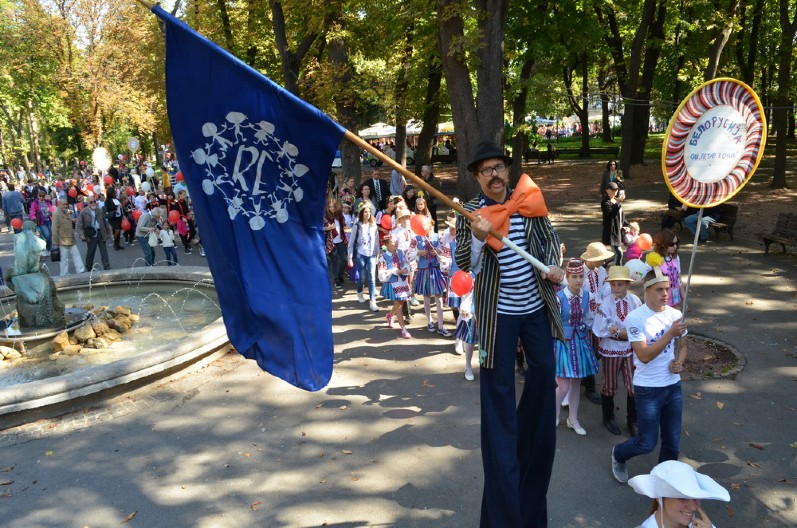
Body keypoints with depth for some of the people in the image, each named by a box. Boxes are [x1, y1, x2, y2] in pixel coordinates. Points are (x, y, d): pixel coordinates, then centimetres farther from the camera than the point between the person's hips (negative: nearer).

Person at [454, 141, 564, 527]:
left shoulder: (529, 200, 0)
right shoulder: (470, 212, -7)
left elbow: (549, 238, 9)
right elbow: (464, 264, -15)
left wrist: (552, 266, -10)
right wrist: (477, 236, -33)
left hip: (536, 304, 3)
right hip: (498, 310, -3)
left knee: (544, 372, 13)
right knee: (497, 385, 3)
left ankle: (528, 444, 41)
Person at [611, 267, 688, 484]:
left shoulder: (676, 315, 0)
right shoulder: (635, 318, -17)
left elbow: (682, 346, 14)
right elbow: (644, 355, -22)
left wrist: (679, 362, -7)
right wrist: (670, 333, -27)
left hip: (673, 386, 5)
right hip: (648, 389, -5)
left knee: (672, 442, 13)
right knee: (647, 443, 4)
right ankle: (618, 455, 34)